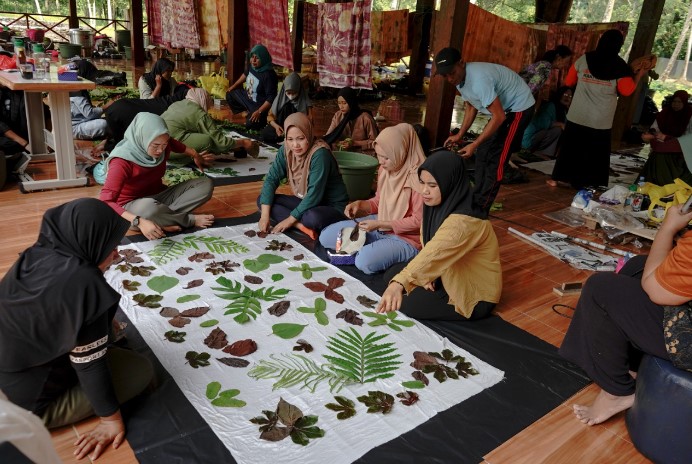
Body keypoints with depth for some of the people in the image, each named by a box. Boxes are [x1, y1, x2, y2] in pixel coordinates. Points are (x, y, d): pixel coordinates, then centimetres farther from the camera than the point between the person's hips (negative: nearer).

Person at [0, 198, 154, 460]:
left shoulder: (36, 255, -7)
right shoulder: (82, 281, -30)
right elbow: (90, 361, -21)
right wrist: (110, 417, -10)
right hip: (30, 403, -8)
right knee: (140, 371, -3)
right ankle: (46, 416, -4)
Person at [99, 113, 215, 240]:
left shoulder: (162, 146, -12)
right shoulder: (122, 161, -28)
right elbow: (105, 201, -36)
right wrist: (140, 222, -48)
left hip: (159, 197, 6)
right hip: (132, 206, -6)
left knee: (206, 184, -11)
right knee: (148, 208, -43)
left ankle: (164, 217, -22)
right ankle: (190, 220, -16)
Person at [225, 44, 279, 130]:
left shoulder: (269, 75, -32)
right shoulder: (252, 66, -8)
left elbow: (271, 98, -31)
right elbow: (245, 74, 17)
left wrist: (259, 112, -33)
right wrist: (234, 86, 20)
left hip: (259, 105, -9)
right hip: (247, 96, 9)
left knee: (250, 124, -25)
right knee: (230, 94, 19)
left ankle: (262, 119, 6)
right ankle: (246, 112, 25)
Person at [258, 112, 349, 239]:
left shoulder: (320, 154, -26)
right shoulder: (286, 150, -7)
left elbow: (314, 195, -27)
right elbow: (271, 179, -7)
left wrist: (290, 219, -23)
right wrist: (265, 214, -19)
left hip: (332, 207, -8)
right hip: (304, 202, 8)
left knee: (313, 217, -41)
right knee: (262, 200, -8)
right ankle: (302, 226, -19)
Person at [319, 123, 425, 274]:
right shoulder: (385, 168, -1)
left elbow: (418, 221, -20)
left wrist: (380, 224, -22)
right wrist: (360, 204, -8)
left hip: (406, 237, -7)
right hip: (381, 224, 8)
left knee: (365, 261, -33)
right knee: (326, 237, 1)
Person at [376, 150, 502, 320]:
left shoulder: (463, 221, -33)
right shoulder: (441, 204, -6)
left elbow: (436, 253, -49)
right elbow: (429, 249, 2)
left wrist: (398, 283, -62)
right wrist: (427, 275, -14)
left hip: (475, 293, -8)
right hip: (451, 275, 8)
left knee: (405, 304, -16)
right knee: (392, 273, 7)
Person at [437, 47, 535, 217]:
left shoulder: (479, 79, -33)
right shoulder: (460, 78, -5)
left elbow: (499, 117, -32)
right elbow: (471, 107, 11)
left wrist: (474, 144, -31)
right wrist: (459, 135, 4)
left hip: (519, 107, -9)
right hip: (503, 108, 9)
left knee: (495, 159, -11)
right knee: (483, 153, 11)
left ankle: (480, 209, -5)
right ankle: (476, 201, 20)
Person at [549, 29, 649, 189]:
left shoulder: (584, 59, 1)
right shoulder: (620, 66, -5)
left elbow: (568, 82, 8)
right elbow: (627, 91, -7)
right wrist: (639, 75, 5)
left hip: (577, 116, 2)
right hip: (601, 121, -2)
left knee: (569, 148, 12)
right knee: (597, 154, 8)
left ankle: (556, 179, 17)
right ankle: (589, 185, 12)